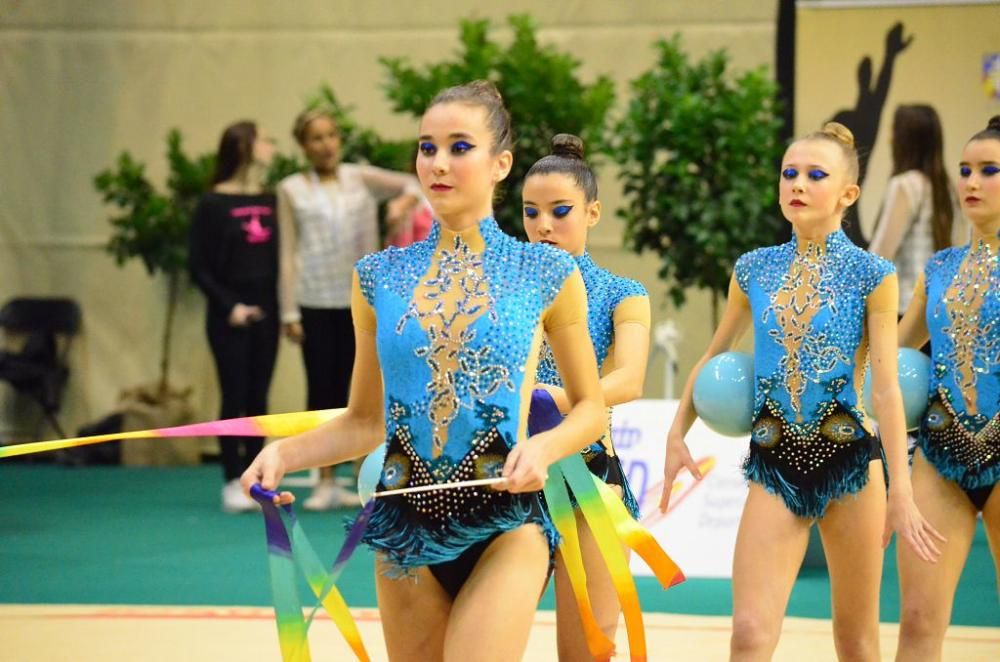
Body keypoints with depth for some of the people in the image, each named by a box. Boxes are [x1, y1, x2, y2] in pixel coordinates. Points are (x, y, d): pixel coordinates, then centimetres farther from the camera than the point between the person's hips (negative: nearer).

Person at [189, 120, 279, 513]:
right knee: (234, 398, -2)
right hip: (230, 317, -4)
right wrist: (229, 305, -12)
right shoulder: (213, 204, -6)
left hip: (265, 314, 4)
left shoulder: (270, 201, 7)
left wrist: (282, 306, -3)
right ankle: (232, 484, 4)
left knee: (258, 399, 6)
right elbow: (198, 266, -5)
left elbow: (279, 257, 9)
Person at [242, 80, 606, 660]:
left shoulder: (546, 275, -1)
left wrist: (542, 448, -14)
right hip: (406, 524, 3)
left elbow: (590, 408, 6)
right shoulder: (380, 278, 6)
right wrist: (284, 453, -5)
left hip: (505, 529, -3)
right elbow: (364, 422, 12)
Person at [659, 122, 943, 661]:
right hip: (774, 463, 2)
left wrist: (901, 490, -13)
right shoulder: (753, 270, 6)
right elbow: (713, 357, 20)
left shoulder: (871, 276, -3)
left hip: (849, 461, -2)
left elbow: (886, 387, -8)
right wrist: (677, 435, 16)